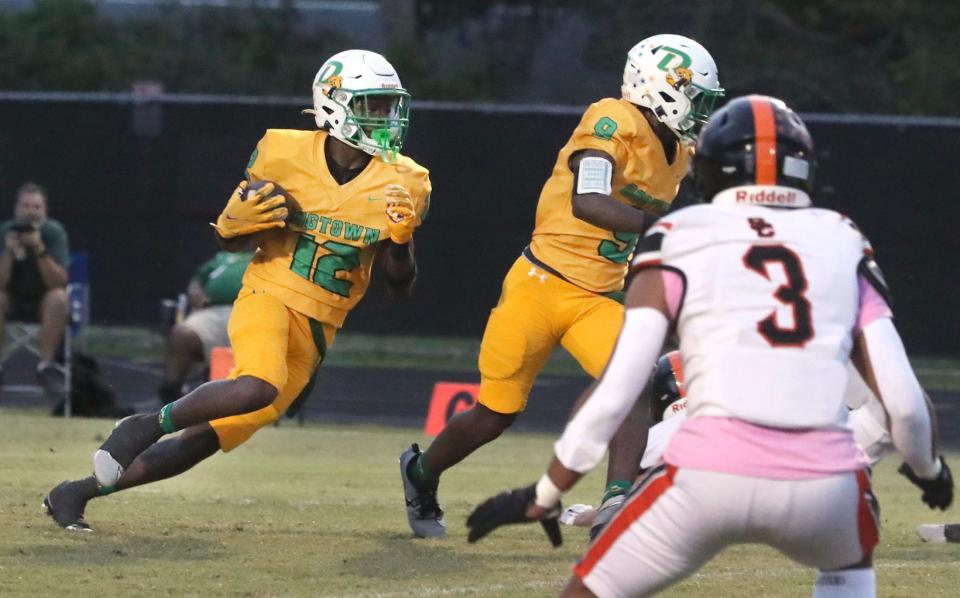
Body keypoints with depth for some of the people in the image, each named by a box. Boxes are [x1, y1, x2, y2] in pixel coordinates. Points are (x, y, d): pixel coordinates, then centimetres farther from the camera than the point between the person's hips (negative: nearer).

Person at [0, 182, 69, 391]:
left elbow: (59, 283, -24)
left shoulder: (54, 232, -16)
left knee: (58, 298, -33)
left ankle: (46, 364, -23)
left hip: (42, 301, -1)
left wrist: (40, 250, -37)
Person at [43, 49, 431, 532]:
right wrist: (240, 223, -18)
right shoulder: (285, 154, -6)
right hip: (269, 297, -3)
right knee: (259, 387, -37)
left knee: (211, 437, 0)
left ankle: (77, 492, 10)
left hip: (317, 329, 3)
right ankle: (145, 426, -16)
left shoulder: (399, 183, 0)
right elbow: (227, 239, 6)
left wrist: (401, 239, -16)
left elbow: (400, 286, 4)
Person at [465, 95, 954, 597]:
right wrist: (928, 469, 34)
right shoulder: (843, 248, 19)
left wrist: (543, 497, 15)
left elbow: (614, 394, 5)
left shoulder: (680, 244, 13)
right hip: (824, 481, 2)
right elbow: (903, 401, 12)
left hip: (711, 478, -2)